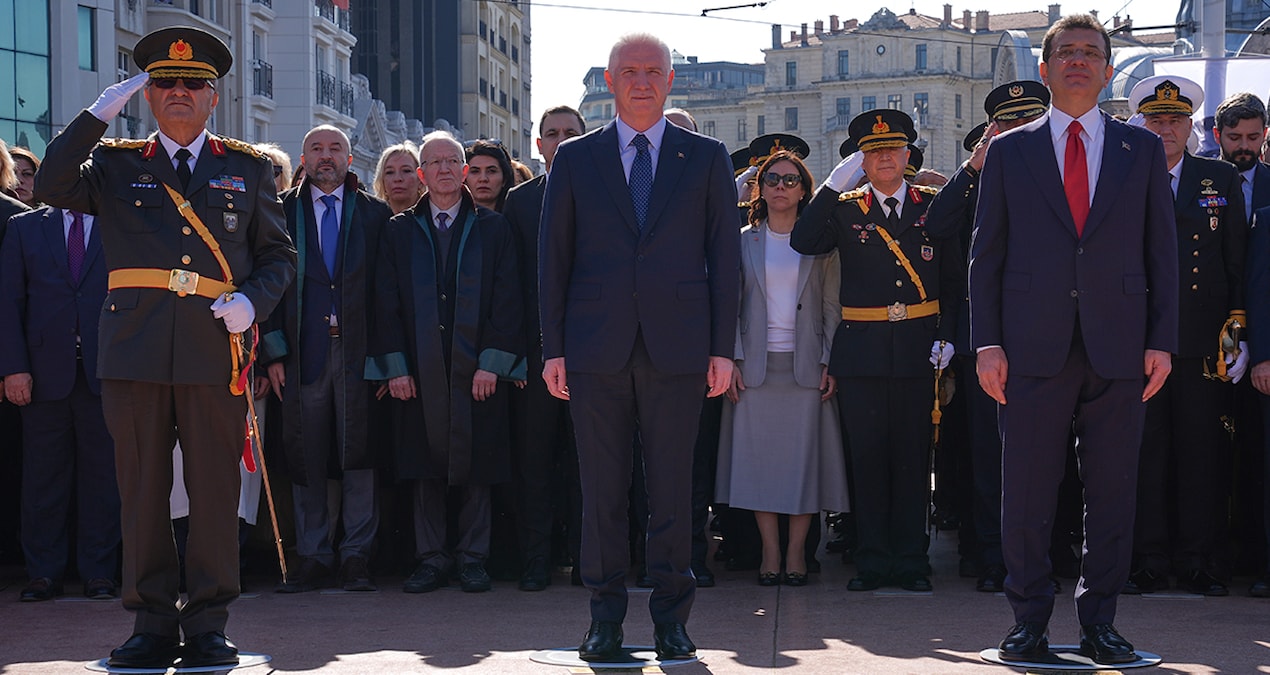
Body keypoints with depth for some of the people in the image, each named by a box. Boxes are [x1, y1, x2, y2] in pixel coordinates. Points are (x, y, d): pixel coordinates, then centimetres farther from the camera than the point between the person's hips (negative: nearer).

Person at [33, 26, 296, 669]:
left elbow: (279, 254, 14)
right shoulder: (116, 164, 15)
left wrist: (251, 301, -5)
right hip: (135, 351, 0)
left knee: (214, 490, 0)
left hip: (215, 349, 0)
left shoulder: (249, 169, 15)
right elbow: (51, 187, -2)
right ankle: (152, 623, 11)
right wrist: (99, 113, -4)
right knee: (142, 491, 3)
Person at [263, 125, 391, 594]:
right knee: (306, 458, 1)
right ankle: (313, 559, 7)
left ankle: (357, 557, 4)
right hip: (303, 350, 0)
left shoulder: (374, 214, 10)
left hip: (357, 347, 0)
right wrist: (274, 351, -2)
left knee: (358, 452, -2)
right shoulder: (283, 212, 11)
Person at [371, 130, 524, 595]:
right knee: (425, 467, 2)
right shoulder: (400, 231, 11)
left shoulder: (493, 229, 8)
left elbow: (507, 299, 2)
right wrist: (395, 365, -3)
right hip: (418, 370, 1)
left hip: (478, 369, -1)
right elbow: (387, 302, 7)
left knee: (476, 465, 0)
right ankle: (431, 558, 10)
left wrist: (493, 362, -8)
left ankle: (472, 558, 9)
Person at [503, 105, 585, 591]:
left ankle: (587, 556, 11)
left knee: (585, 455, 4)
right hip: (536, 346, 1)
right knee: (533, 457, 3)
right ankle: (535, 562, 8)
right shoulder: (519, 200, 10)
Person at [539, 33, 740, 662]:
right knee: (601, 488, 3)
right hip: (596, 346, 1)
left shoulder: (706, 157, 8)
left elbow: (723, 254, 6)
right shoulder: (575, 158, 9)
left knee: (672, 487, 2)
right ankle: (606, 615, 12)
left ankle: (671, 615, 11)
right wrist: (553, 348, 1)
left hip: (676, 346, 0)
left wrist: (722, 347, -1)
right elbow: (553, 256, 8)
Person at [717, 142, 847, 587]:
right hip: (756, 365, 1)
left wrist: (830, 363, -4)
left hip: (806, 364, -1)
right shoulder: (743, 242, 10)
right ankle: (770, 553, 4)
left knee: (805, 456, -3)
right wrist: (732, 359, -4)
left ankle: (796, 552, 3)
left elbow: (832, 307, 5)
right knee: (759, 455, -2)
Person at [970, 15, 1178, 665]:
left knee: (1112, 493, 4)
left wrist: (1161, 340, 0)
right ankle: (1029, 623, 11)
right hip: (1034, 347, -1)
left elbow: (1161, 250, 9)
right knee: (1026, 495, 0)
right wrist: (987, 342, -2)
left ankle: (1099, 622, 13)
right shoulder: (1009, 151, 10)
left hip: (1118, 345, 1)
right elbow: (986, 252, 7)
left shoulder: (1142, 149, 11)